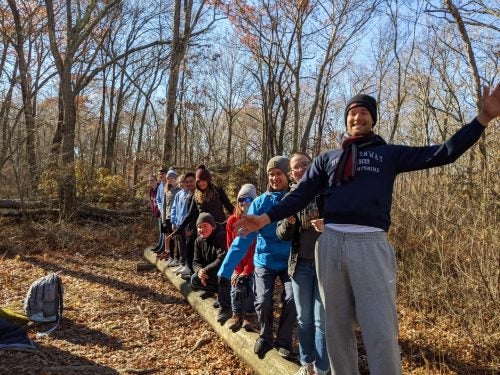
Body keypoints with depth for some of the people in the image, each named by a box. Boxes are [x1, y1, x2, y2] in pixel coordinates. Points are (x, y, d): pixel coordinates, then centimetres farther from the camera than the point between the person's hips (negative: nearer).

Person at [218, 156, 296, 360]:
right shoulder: (260, 202, -9)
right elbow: (243, 238, -14)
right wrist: (226, 269, -19)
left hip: (289, 261, 0)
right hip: (265, 260, 1)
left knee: (292, 299, -15)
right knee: (263, 301, -10)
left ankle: (283, 341, 12)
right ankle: (265, 336, 22)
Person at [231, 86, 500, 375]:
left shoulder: (389, 154, 13)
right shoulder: (327, 159, 18)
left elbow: (442, 154, 7)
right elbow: (302, 195, 10)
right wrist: (267, 217, -2)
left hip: (371, 243, -2)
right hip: (330, 243, 3)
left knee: (381, 331, -5)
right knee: (337, 327, 12)